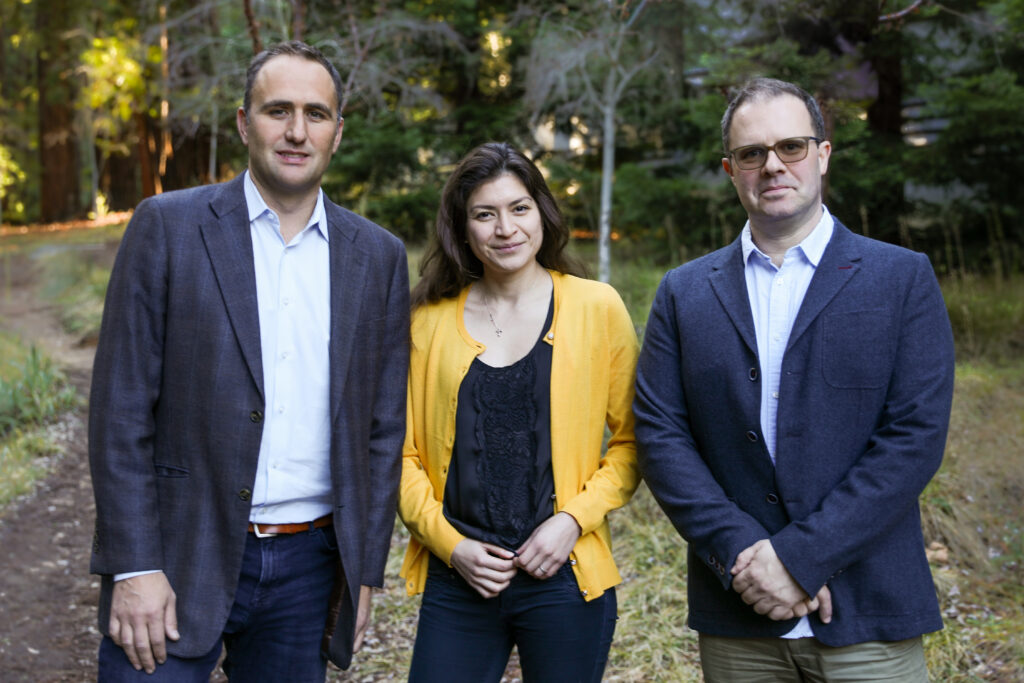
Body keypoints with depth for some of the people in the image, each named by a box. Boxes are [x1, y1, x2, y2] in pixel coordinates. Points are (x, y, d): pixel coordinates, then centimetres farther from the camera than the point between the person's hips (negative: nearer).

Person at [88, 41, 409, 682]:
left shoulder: (379, 256, 6)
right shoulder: (168, 225, -3)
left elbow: (383, 427, 8)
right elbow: (121, 406, -6)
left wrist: (364, 571, 6)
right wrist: (134, 567, -10)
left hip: (308, 567, 3)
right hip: (179, 557, -2)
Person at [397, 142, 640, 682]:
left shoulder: (596, 308, 0)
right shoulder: (430, 320, 4)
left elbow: (632, 440, 3)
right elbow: (402, 450, 6)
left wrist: (573, 519, -9)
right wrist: (450, 544, -5)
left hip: (562, 578, -1)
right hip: (456, 582, 1)